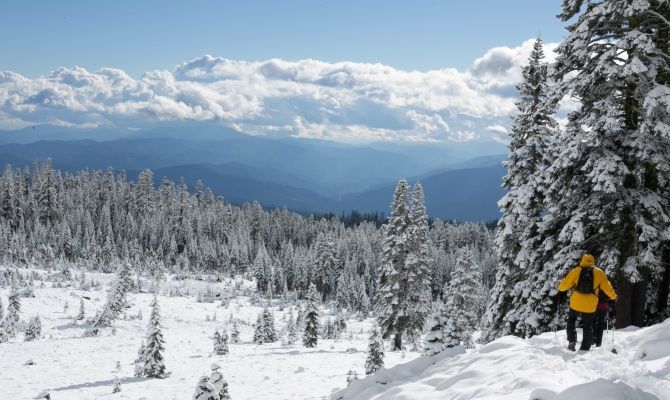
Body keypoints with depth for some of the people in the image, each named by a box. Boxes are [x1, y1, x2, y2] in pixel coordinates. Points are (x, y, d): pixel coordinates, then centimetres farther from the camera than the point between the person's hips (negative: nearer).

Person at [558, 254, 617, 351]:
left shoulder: (576, 271, 2)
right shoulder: (599, 272, 3)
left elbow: (565, 284, 5)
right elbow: (606, 286, 8)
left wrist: (560, 288, 27)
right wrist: (613, 296, 25)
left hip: (576, 303, 0)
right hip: (590, 306, 0)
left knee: (571, 320, 23)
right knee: (588, 327, 14)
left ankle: (572, 340, 7)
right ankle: (585, 348, 11)